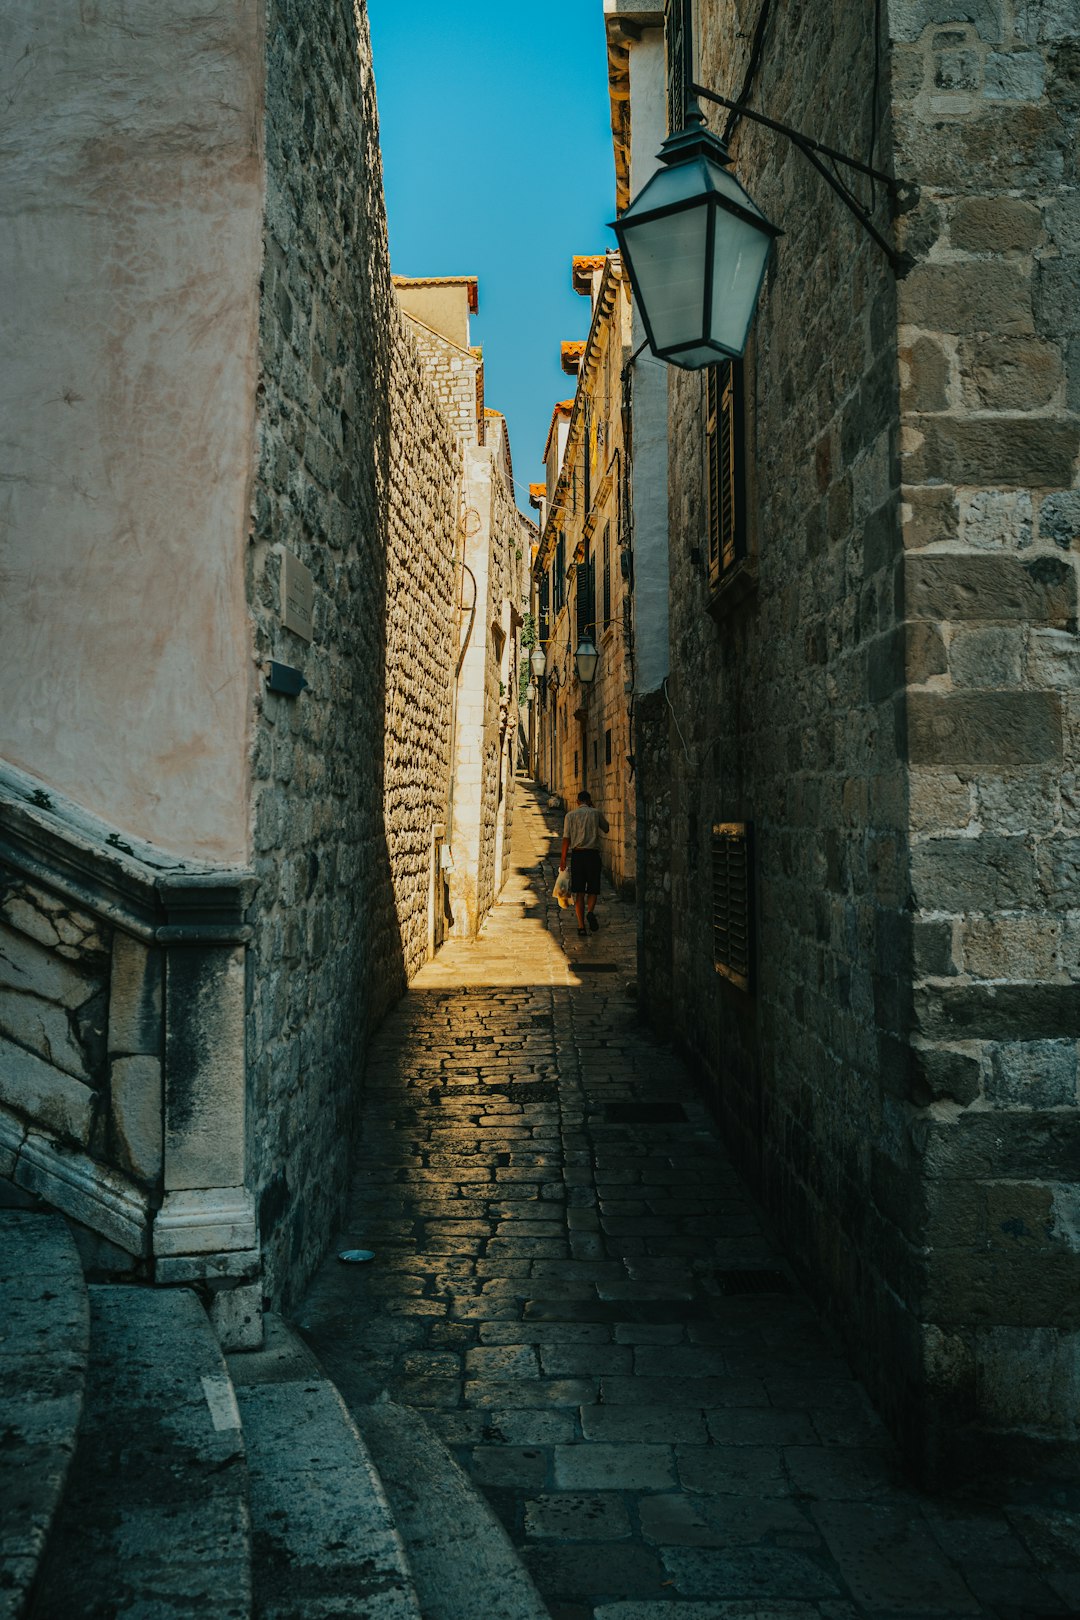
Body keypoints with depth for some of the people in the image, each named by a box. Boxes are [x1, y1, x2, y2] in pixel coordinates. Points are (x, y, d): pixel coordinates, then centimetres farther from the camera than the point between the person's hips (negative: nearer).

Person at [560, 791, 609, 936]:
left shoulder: (570, 815, 5)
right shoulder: (597, 813, 6)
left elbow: (566, 838, -1)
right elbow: (606, 829, 20)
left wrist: (563, 859, 0)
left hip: (577, 854, 0)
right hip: (593, 853, 0)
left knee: (579, 891, 3)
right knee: (592, 888, 8)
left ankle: (581, 925, -2)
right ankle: (590, 911, -21)